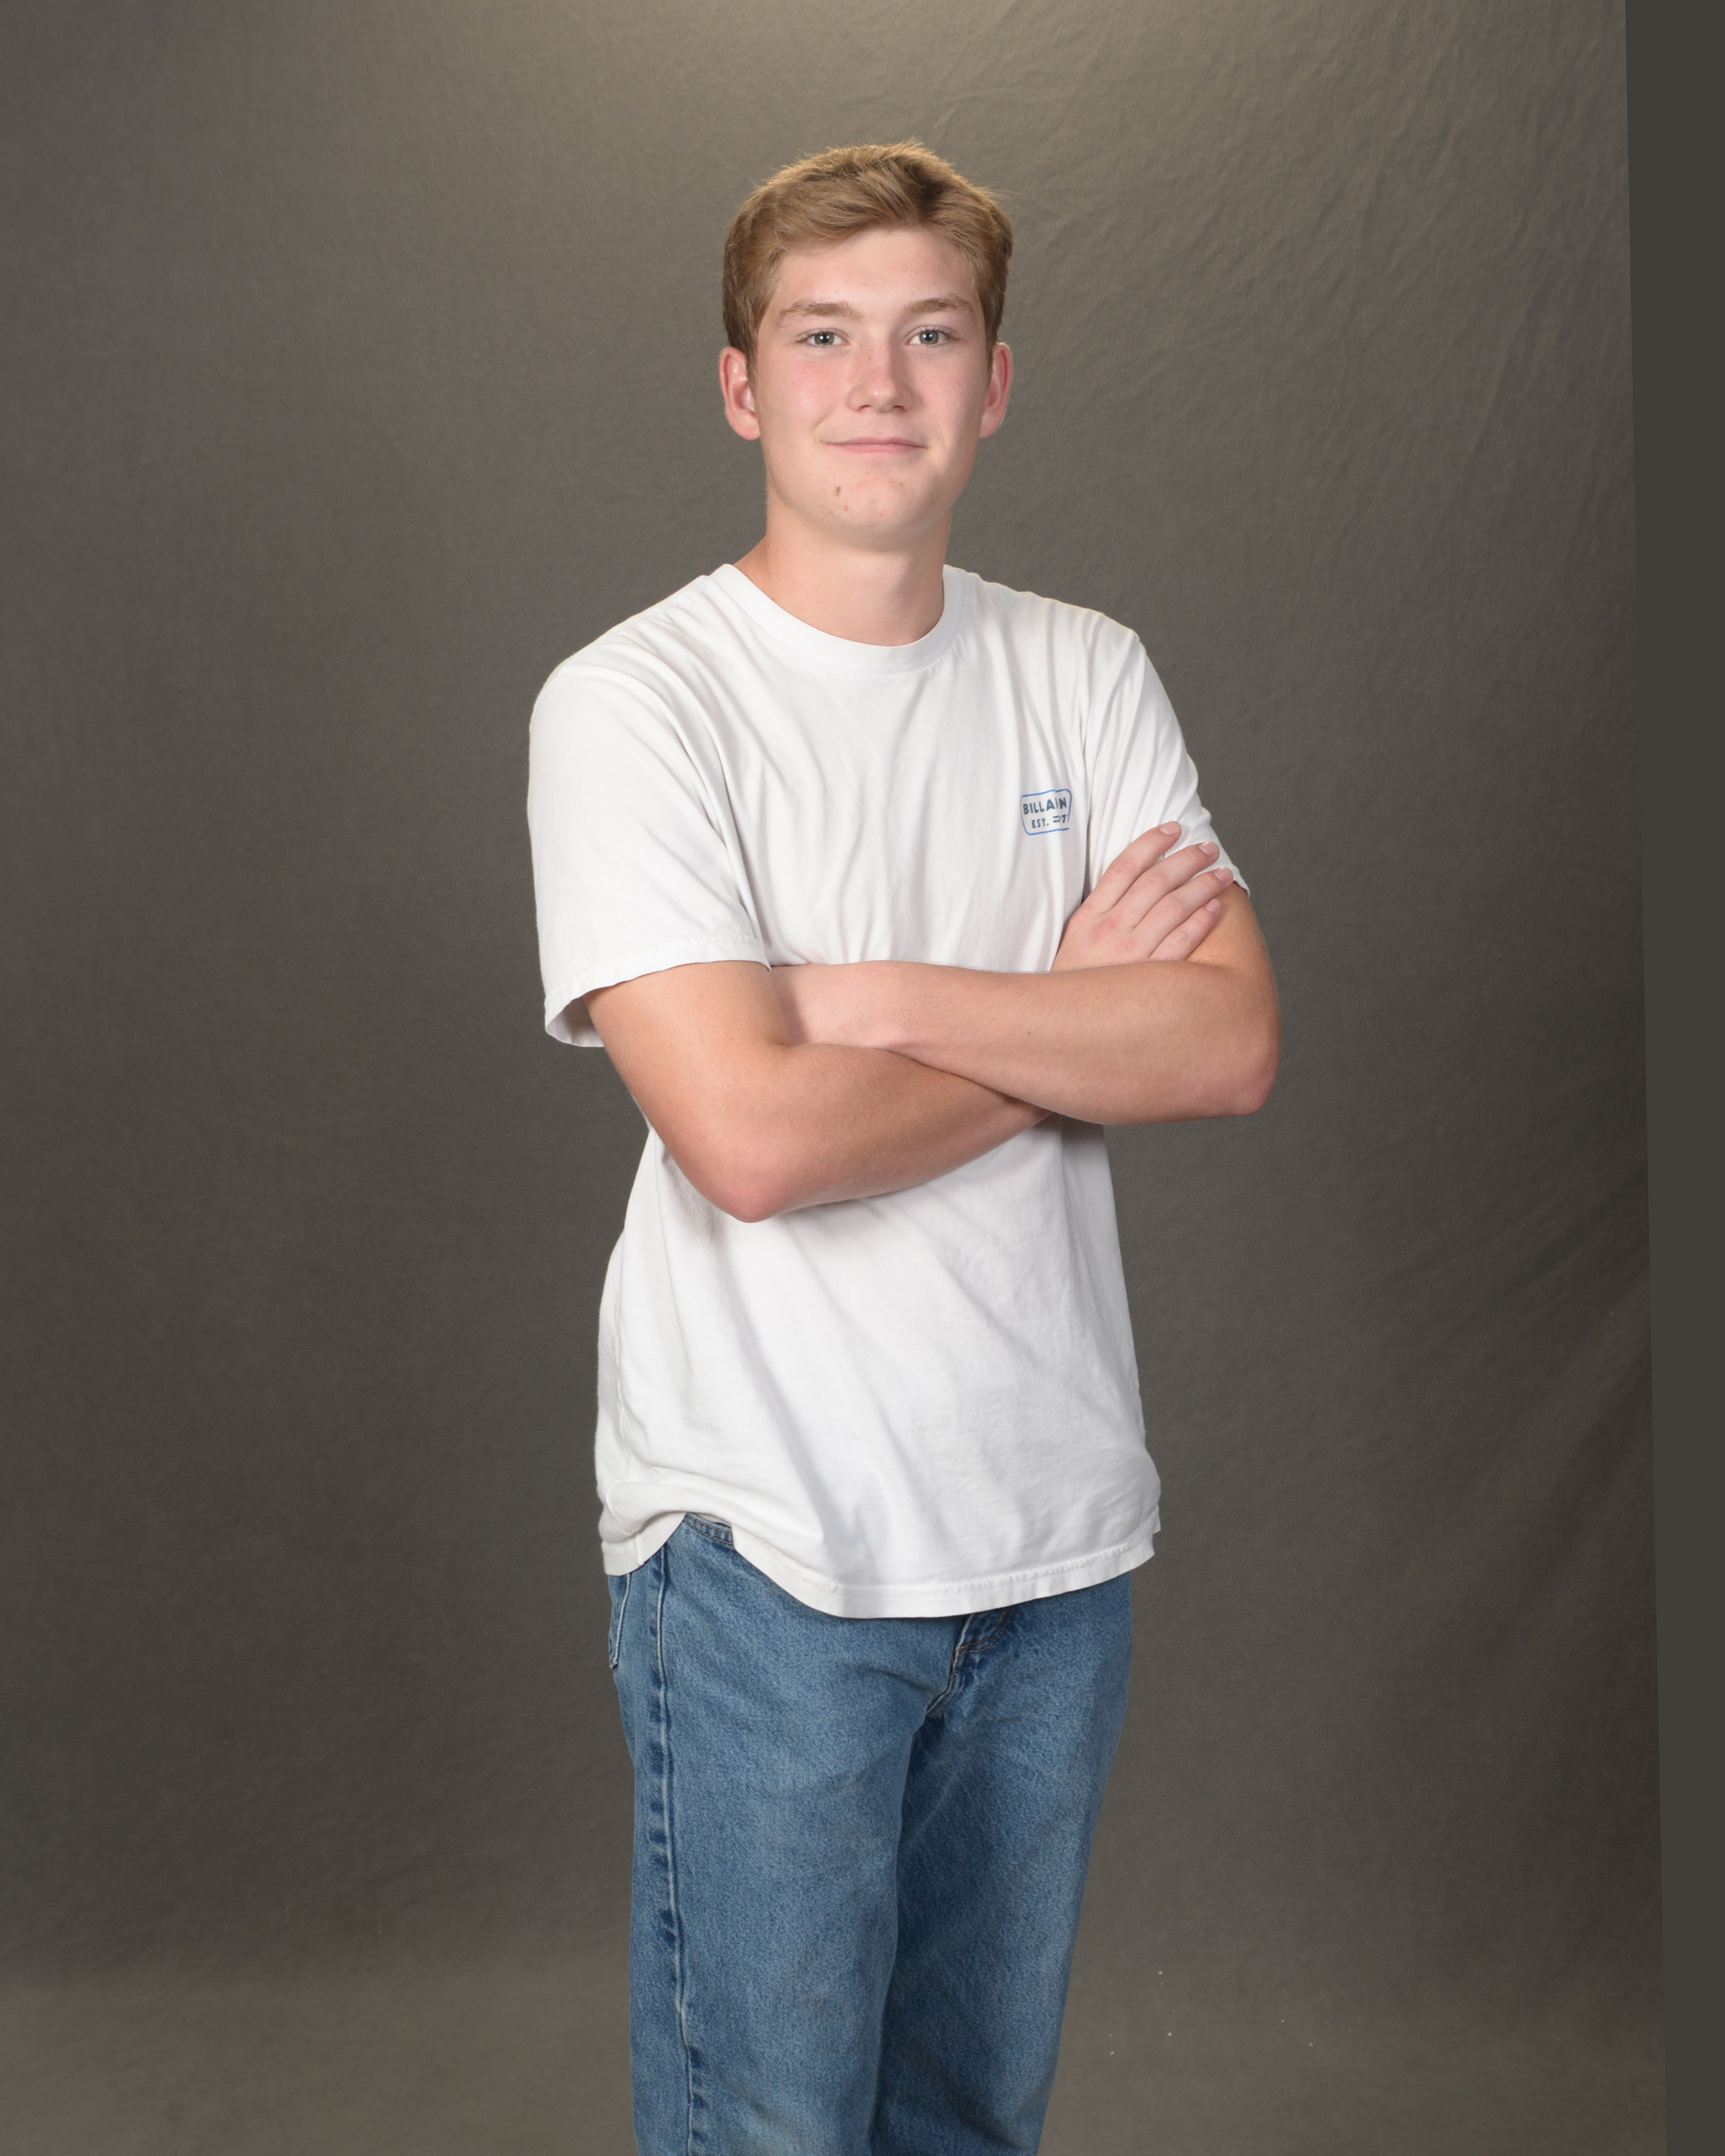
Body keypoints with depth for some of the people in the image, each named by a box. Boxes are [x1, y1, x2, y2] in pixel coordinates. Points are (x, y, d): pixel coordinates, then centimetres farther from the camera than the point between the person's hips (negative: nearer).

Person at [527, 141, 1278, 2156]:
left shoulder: (1088, 677, 6)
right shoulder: (631, 701, -10)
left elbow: (1233, 1044, -7)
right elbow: (749, 1135, -22)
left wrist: (879, 997, -17)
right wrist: (1073, 1018, -8)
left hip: (1058, 1517, 5)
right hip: (768, 1537, -4)